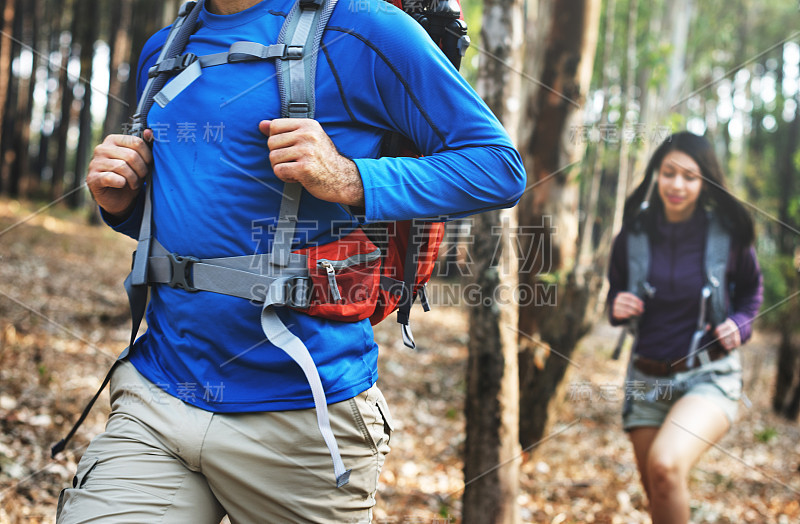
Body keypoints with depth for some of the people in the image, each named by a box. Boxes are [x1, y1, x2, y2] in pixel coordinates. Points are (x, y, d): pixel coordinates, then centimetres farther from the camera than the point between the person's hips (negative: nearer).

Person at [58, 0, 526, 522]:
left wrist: (349, 180, -20)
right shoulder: (162, 51, 15)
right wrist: (121, 203, 4)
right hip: (156, 397, 5)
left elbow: (502, 166, -8)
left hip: (304, 415, -4)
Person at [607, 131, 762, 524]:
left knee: (665, 465, -30)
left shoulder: (728, 236, -7)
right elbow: (616, 293, 13)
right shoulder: (632, 237, -2)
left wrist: (740, 324, -8)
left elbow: (751, 289, 11)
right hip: (647, 380, 3)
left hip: (710, 377, -3)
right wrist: (617, 307, -10)